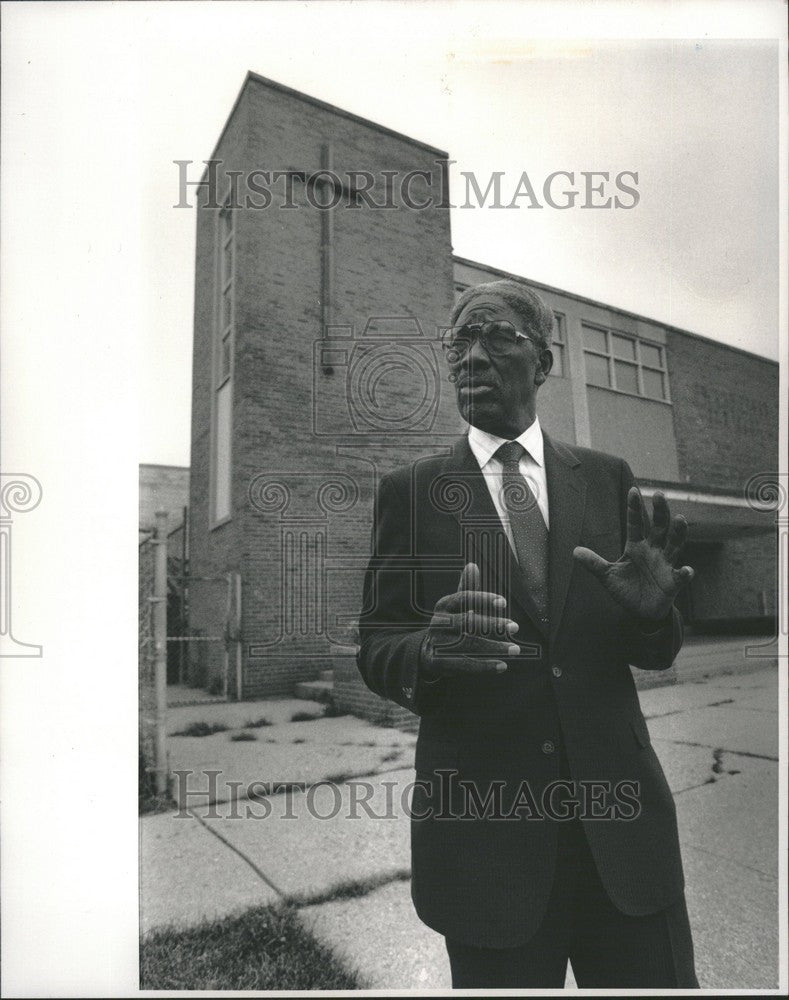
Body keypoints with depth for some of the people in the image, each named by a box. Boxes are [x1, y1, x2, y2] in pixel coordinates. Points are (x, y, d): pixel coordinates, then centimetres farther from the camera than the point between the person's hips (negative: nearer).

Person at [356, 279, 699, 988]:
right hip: (483, 824, -1)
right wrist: (432, 650, -25)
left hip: (620, 816, 2)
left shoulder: (608, 479, 5)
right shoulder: (410, 491, -1)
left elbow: (656, 655, 7)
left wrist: (650, 613, -17)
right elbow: (376, 651, -2)